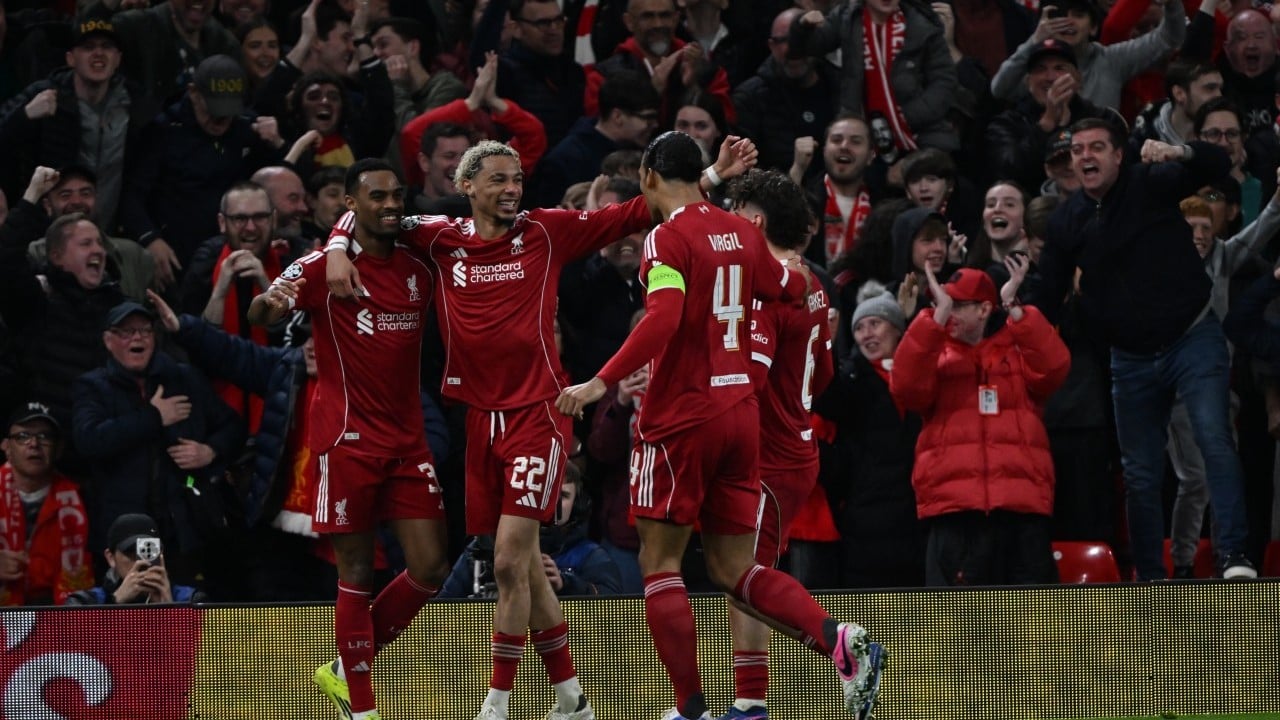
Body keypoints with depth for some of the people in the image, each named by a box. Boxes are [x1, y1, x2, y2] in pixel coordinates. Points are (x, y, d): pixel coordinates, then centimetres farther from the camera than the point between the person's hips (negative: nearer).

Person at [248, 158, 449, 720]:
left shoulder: (417, 272, 10)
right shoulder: (325, 267, -7)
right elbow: (261, 312, -21)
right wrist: (270, 303, -43)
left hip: (408, 438, 6)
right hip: (348, 437, -6)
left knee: (430, 569, 0)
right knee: (357, 574, -3)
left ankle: (345, 670, 19)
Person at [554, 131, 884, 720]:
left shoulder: (669, 237, -11)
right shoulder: (741, 233, 10)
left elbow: (662, 319, -26)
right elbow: (790, 286, 28)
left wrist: (603, 382, -29)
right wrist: (792, 267, 49)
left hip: (682, 417, -7)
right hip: (741, 412, 7)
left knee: (659, 563, 2)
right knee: (733, 569, 10)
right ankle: (842, 643, -10)